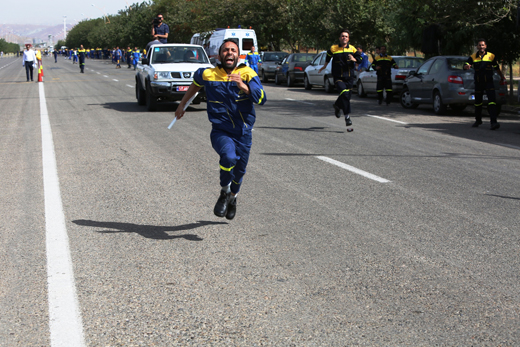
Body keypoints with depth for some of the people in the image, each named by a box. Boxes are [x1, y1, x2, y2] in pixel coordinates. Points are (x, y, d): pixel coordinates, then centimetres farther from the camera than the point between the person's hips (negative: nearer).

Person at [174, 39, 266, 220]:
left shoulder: (247, 74, -7)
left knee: (239, 171, 14)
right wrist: (182, 104, 27)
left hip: (244, 133, 2)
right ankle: (224, 193, -5)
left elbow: (261, 99, -20)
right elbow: (196, 83, 22)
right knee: (229, 156, -32)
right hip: (220, 131, -2)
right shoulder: (208, 74, -3)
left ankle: (232, 197, 48)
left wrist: (243, 86, -34)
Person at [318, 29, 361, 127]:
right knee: (344, 94, -22)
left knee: (348, 96, 9)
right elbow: (328, 57, 21)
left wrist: (354, 59, -16)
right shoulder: (333, 49, 1)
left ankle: (337, 105, 42)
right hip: (338, 77, -3)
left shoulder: (352, 49, 5)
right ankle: (347, 116, -20)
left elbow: (359, 59, 6)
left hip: (349, 77, 3)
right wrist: (325, 66, 33)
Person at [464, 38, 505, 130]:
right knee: (478, 102, 13)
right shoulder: (473, 57, 3)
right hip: (478, 83, 2)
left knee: (492, 101, -15)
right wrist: (467, 66, -31)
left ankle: (494, 122, -21)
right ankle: (478, 120, 33)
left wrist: (502, 76, 27)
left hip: (489, 82, -2)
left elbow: (496, 67, 15)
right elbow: (465, 66, -6)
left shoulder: (491, 56, 2)